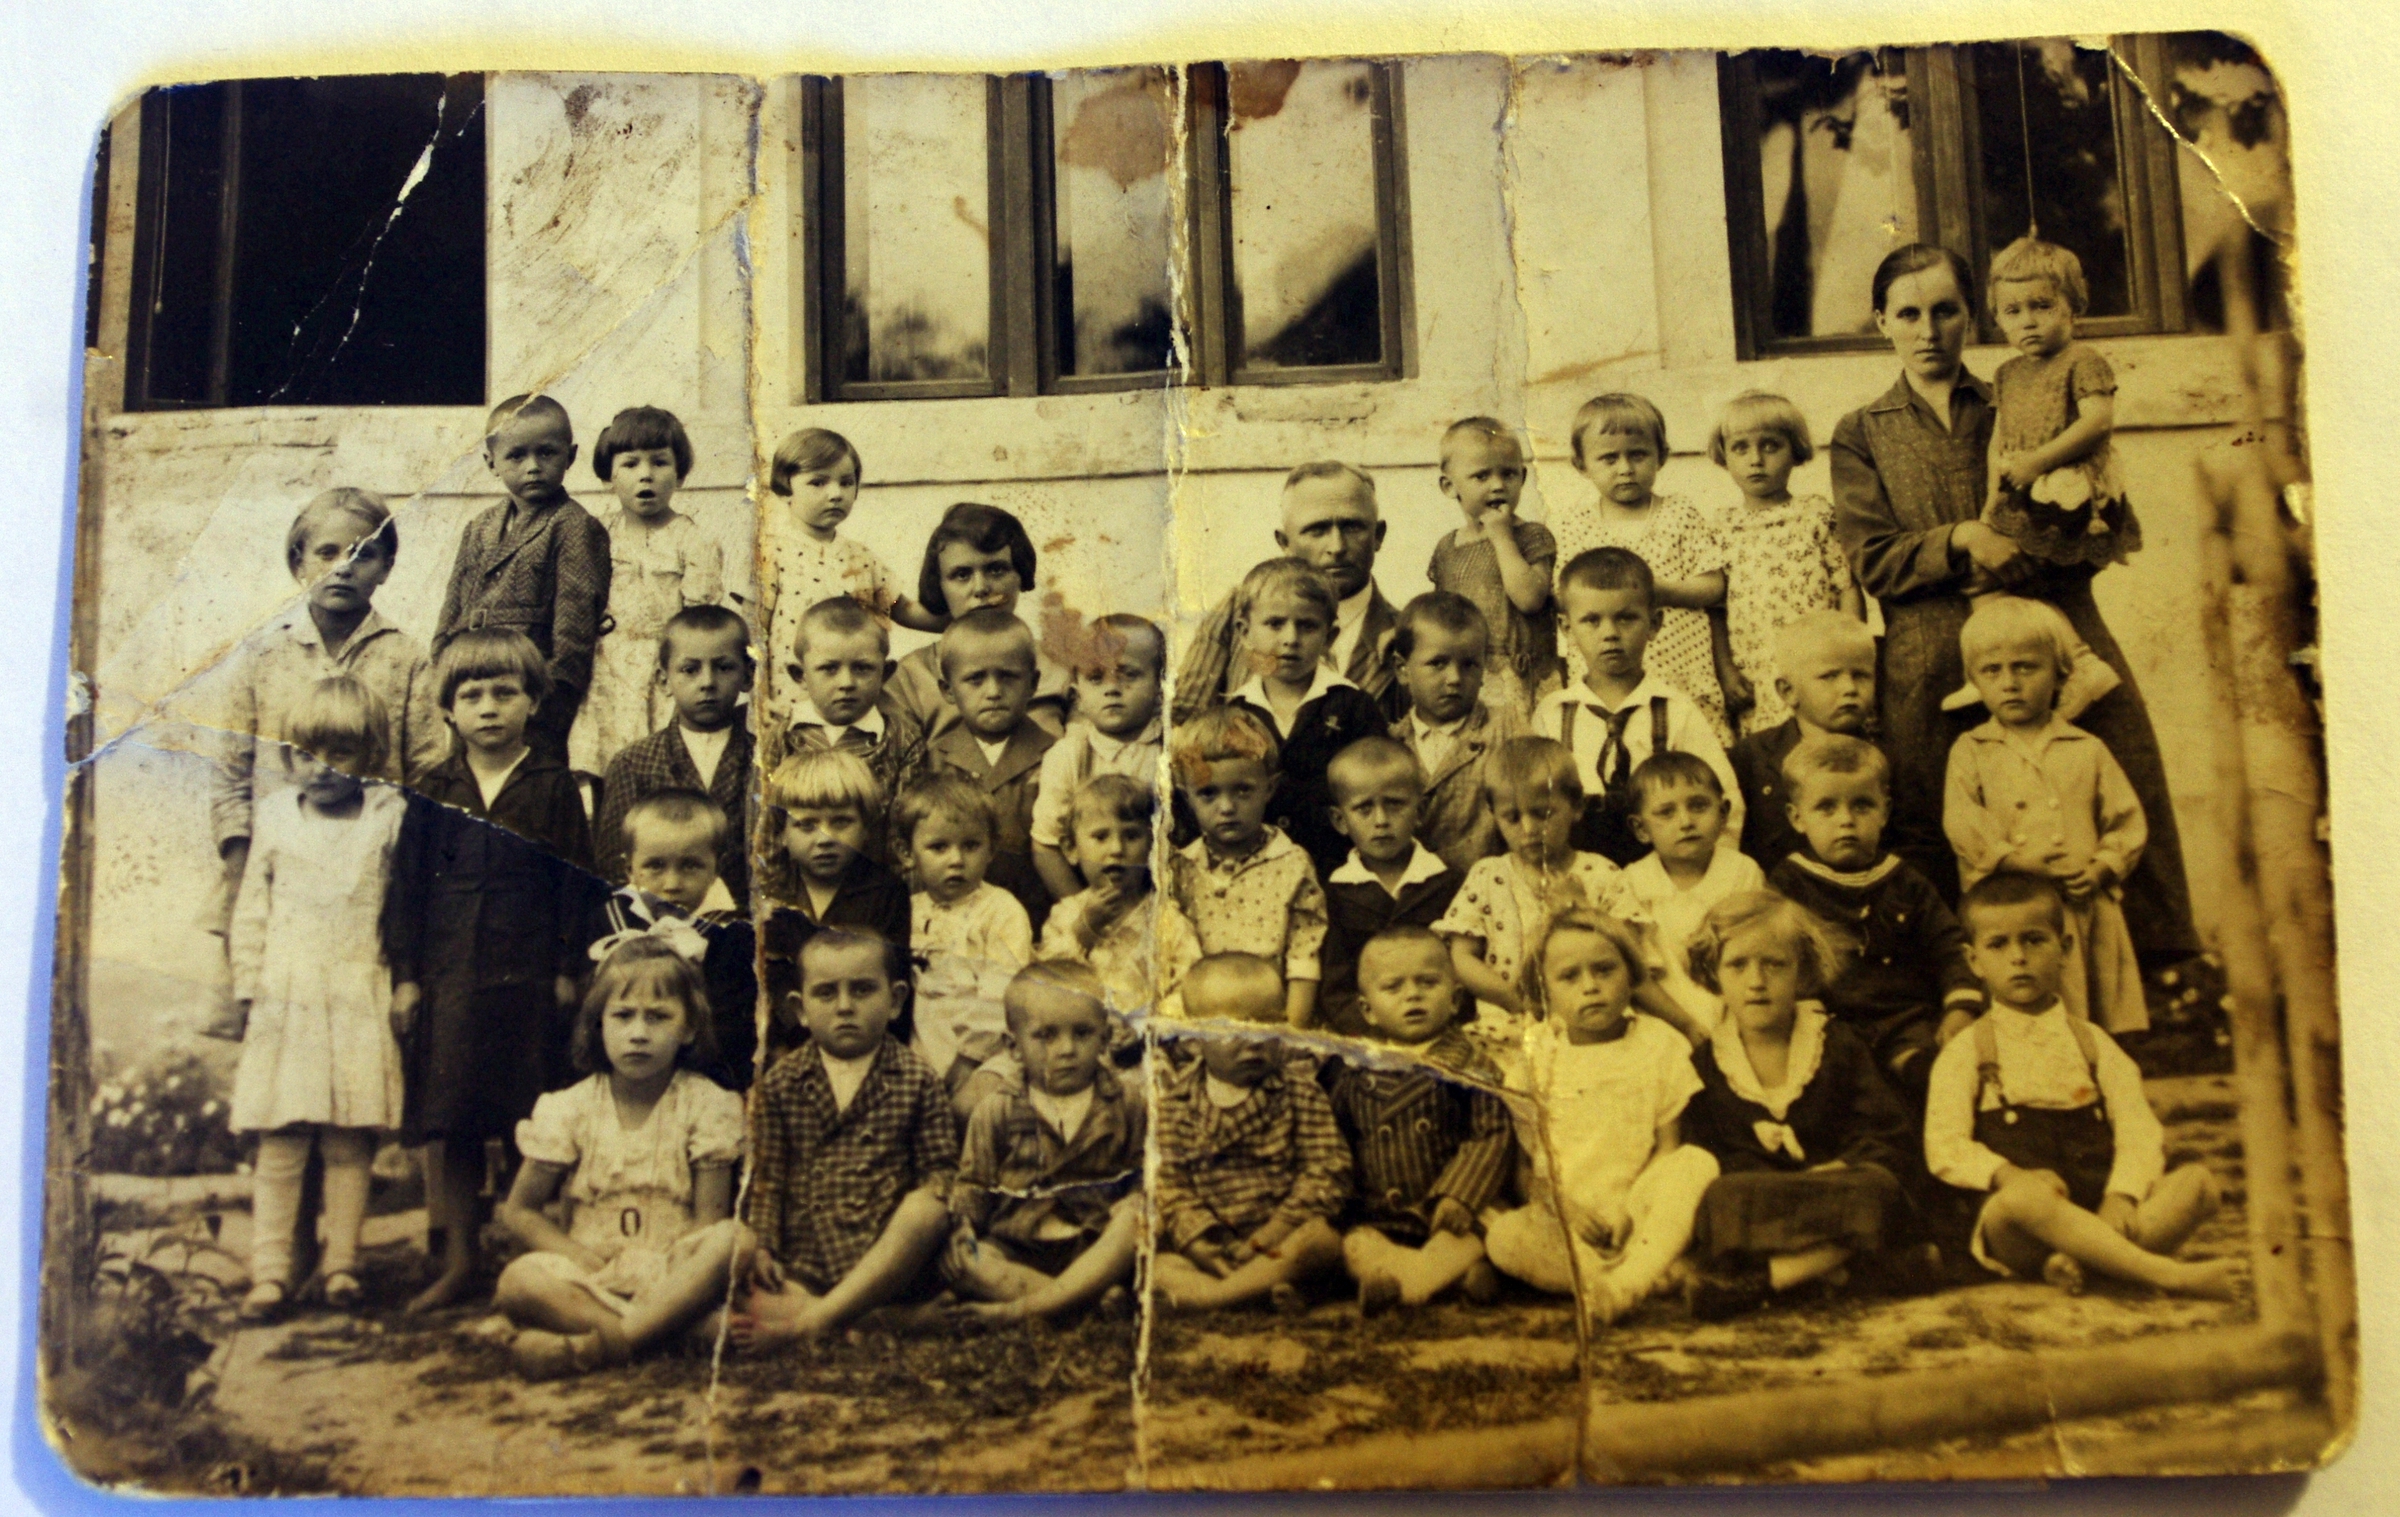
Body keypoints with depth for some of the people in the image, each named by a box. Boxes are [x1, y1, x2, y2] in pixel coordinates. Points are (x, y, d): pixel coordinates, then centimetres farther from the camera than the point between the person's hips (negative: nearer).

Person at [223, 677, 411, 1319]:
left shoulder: (390, 816, 1)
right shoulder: (274, 817, 7)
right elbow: (250, 911, 11)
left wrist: (408, 988, -1)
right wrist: (248, 988, 6)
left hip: (360, 1004, -1)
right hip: (285, 1002, 1)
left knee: (350, 1145, 4)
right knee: (279, 1145, 2)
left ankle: (342, 1265, 15)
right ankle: (270, 1272, 10)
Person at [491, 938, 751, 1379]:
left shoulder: (706, 1105, 1)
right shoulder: (570, 1109, 4)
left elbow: (710, 1220, -3)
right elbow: (518, 1211, 7)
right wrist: (581, 1259, -9)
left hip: (672, 1272, 0)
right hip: (589, 1276, 1)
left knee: (736, 1240, -32)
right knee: (519, 1280, -30)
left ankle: (587, 1347, -36)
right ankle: (667, 1327, -32)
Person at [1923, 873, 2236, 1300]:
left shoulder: (2092, 1043, 17)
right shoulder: (1965, 1053, 8)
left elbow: (2139, 1128, 5)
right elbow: (1945, 1146, -4)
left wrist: (2122, 1199, -15)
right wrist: (2006, 1174, -23)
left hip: (2098, 1207, 4)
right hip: (2009, 1226, -4)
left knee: (2199, 1181, -18)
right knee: (2026, 1197, -37)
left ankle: (2088, 1257, -37)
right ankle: (2170, 1274, -36)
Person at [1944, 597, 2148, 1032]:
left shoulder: (2087, 750, 12)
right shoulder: (1970, 751, 7)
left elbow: (2127, 820, 9)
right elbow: (1962, 823, -5)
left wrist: (2100, 869, -7)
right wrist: (2016, 860, -16)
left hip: (2085, 910, 2)